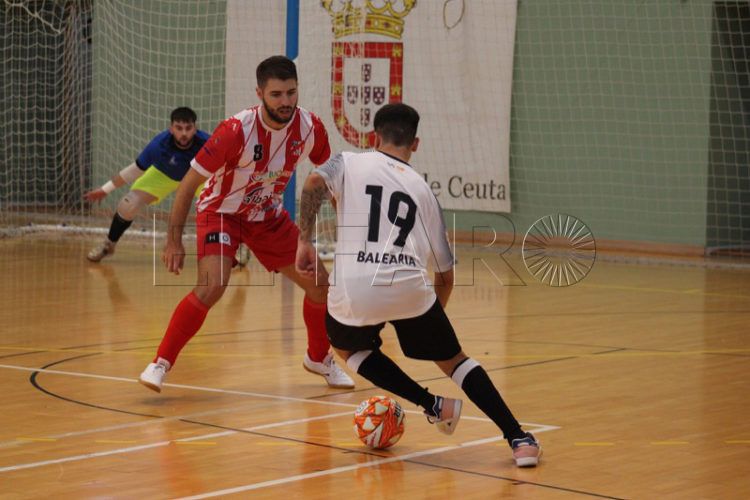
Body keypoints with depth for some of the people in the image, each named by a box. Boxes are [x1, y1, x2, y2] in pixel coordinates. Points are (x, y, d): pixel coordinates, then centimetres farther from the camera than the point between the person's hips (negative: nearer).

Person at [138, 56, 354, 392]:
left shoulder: (309, 127, -17)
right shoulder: (236, 131, -30)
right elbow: (188, 184, -23)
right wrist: (174, 241, -23)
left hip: (269, 216, 5)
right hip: (222, 212, -5)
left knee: (320, 285, 3)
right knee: (212, 288, -27)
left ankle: (319, 358, 30)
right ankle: (160, 363, -14)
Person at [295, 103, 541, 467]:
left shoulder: (350, 163, 16)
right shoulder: (423, 190, 23)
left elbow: (314, 182, -9)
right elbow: (445, 273, 25)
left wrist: (304, 241, -2)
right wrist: (431, 318, 39)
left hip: (353, 291, -2)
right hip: (410, 288, 2)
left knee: (346, 345, 31)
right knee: (453, 359, 22)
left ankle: (431, 404, 17)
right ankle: (519, 439, 8)